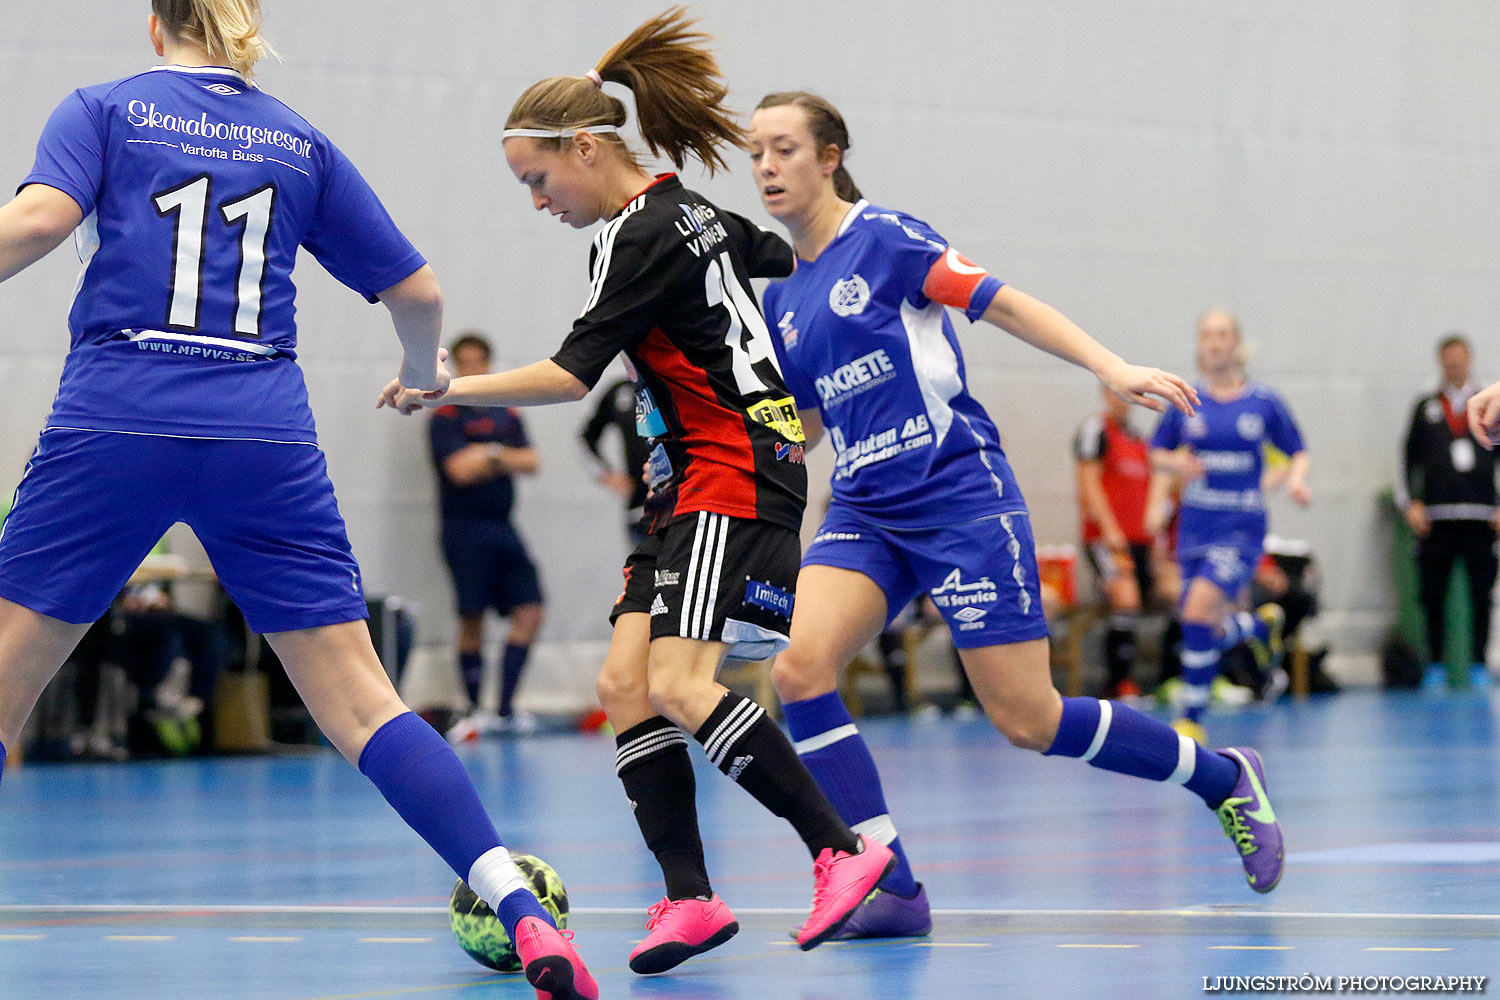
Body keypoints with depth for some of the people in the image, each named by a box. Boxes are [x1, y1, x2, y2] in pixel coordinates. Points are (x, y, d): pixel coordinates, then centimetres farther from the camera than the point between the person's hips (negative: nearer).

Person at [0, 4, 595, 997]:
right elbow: (416, 290, 18)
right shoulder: (298, 141, 16)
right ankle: (523, 912, -11)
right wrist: (426, 376, 38)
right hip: (265, 442, 2)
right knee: (361, 702, 1)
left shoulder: (103, 110, 9)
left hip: (115, 429, -2)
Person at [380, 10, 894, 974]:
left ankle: (842, 849, -14)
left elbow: (572, 373, -17)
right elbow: (787, 261, 28)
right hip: (697, 481, 10)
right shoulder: (685, 210, 14)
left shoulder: (639, 236, -14)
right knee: (625, 682, -1)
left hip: (735, 472, -10)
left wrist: (452, 389, -11)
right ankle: (690, 900, -4)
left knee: (679, 685, -20)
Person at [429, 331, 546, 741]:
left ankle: (506, 708, 4)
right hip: (465, 527, -6)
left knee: (529, 612, -2)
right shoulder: (446, 417, -3)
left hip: (502, 528, 6)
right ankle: (475, 711, 5)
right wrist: (499, 457, -2)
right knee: (471, 619, -5)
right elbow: (460, 469, -15)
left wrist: (492, 455, -11)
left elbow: (531, 462, 3)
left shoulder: (507, 416, 15)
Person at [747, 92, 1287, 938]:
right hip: (866, 513, 6)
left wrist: (1111, 367, -22)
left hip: (959, 497, -6)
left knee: (1028, 719, -6)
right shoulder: (782, 296, 12)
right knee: (800, 665, -19)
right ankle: (891, 888, -14)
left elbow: (999, 302, -11)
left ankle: (1226, 779, 17)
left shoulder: (882, 236, -6)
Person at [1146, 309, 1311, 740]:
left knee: (1198, 612, -23)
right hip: (1196, 523, 4)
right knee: (1211, 632, 7)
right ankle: (1261, 626, 43)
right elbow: (1157, 454, 14)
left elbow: (1298, 453, 9)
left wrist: (1295, 478, -12)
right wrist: (1174, 463, -8)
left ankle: (1191, 718, -10)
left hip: (1242, 526, -3)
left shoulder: (1263, 402, -1)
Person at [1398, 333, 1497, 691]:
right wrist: (1409, 503, 2)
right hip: (1436, 517, 0)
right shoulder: (1426, 407, 12)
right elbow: (1409, 457, 12)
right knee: (1433, 594, 0)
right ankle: (1436, 665, 7)